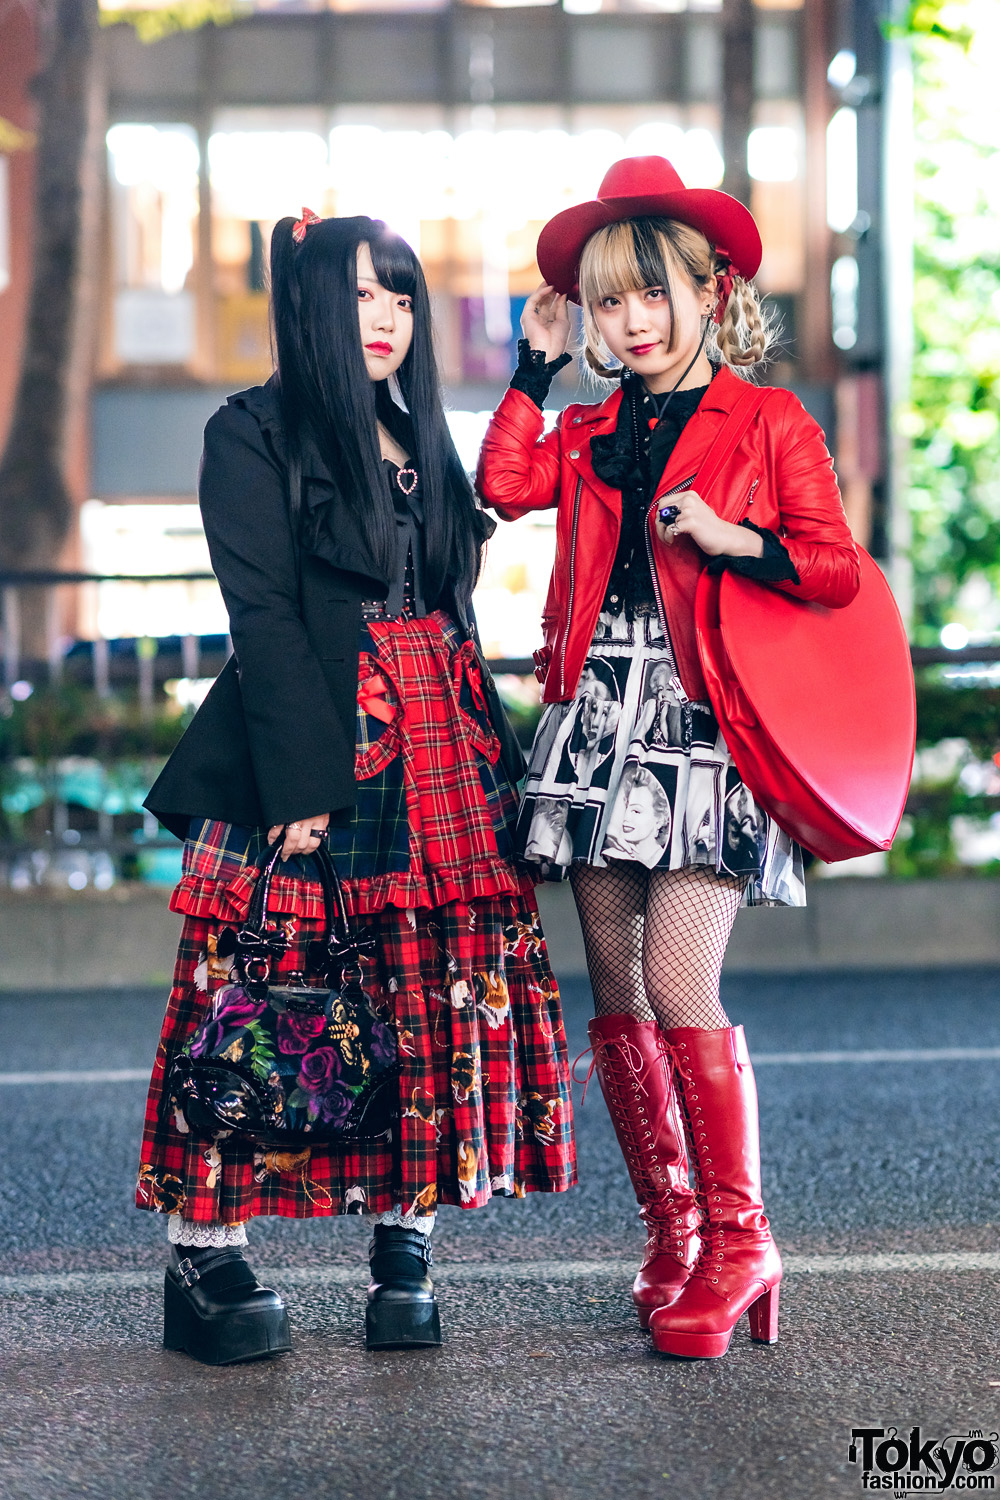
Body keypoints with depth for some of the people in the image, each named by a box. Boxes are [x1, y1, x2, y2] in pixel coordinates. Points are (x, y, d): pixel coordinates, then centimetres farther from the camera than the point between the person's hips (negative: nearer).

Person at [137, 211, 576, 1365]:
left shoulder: (418, 442, 21)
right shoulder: (254, 436, 1)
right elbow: (264, 618, -8)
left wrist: (483, 751, 11)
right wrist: (302, 783, -17)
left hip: (443, 765, 6)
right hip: (305, 759, -6)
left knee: (434, 1003, 1)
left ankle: (403, 1245, 9)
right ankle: (204, 1258, 0)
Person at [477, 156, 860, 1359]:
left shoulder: (771, 427, 3)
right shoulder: (590, 435, 15)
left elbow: (836, 569, 0)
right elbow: (505, 485, -3)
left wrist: (734, 541, -14)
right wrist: (536, 365, 3)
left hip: (705, 730, -5)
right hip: (599, 728, 5)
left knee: (677, 984, -13)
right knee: (616, 995, 5)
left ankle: (737, 1237, -1)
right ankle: (672, 1228, 16)